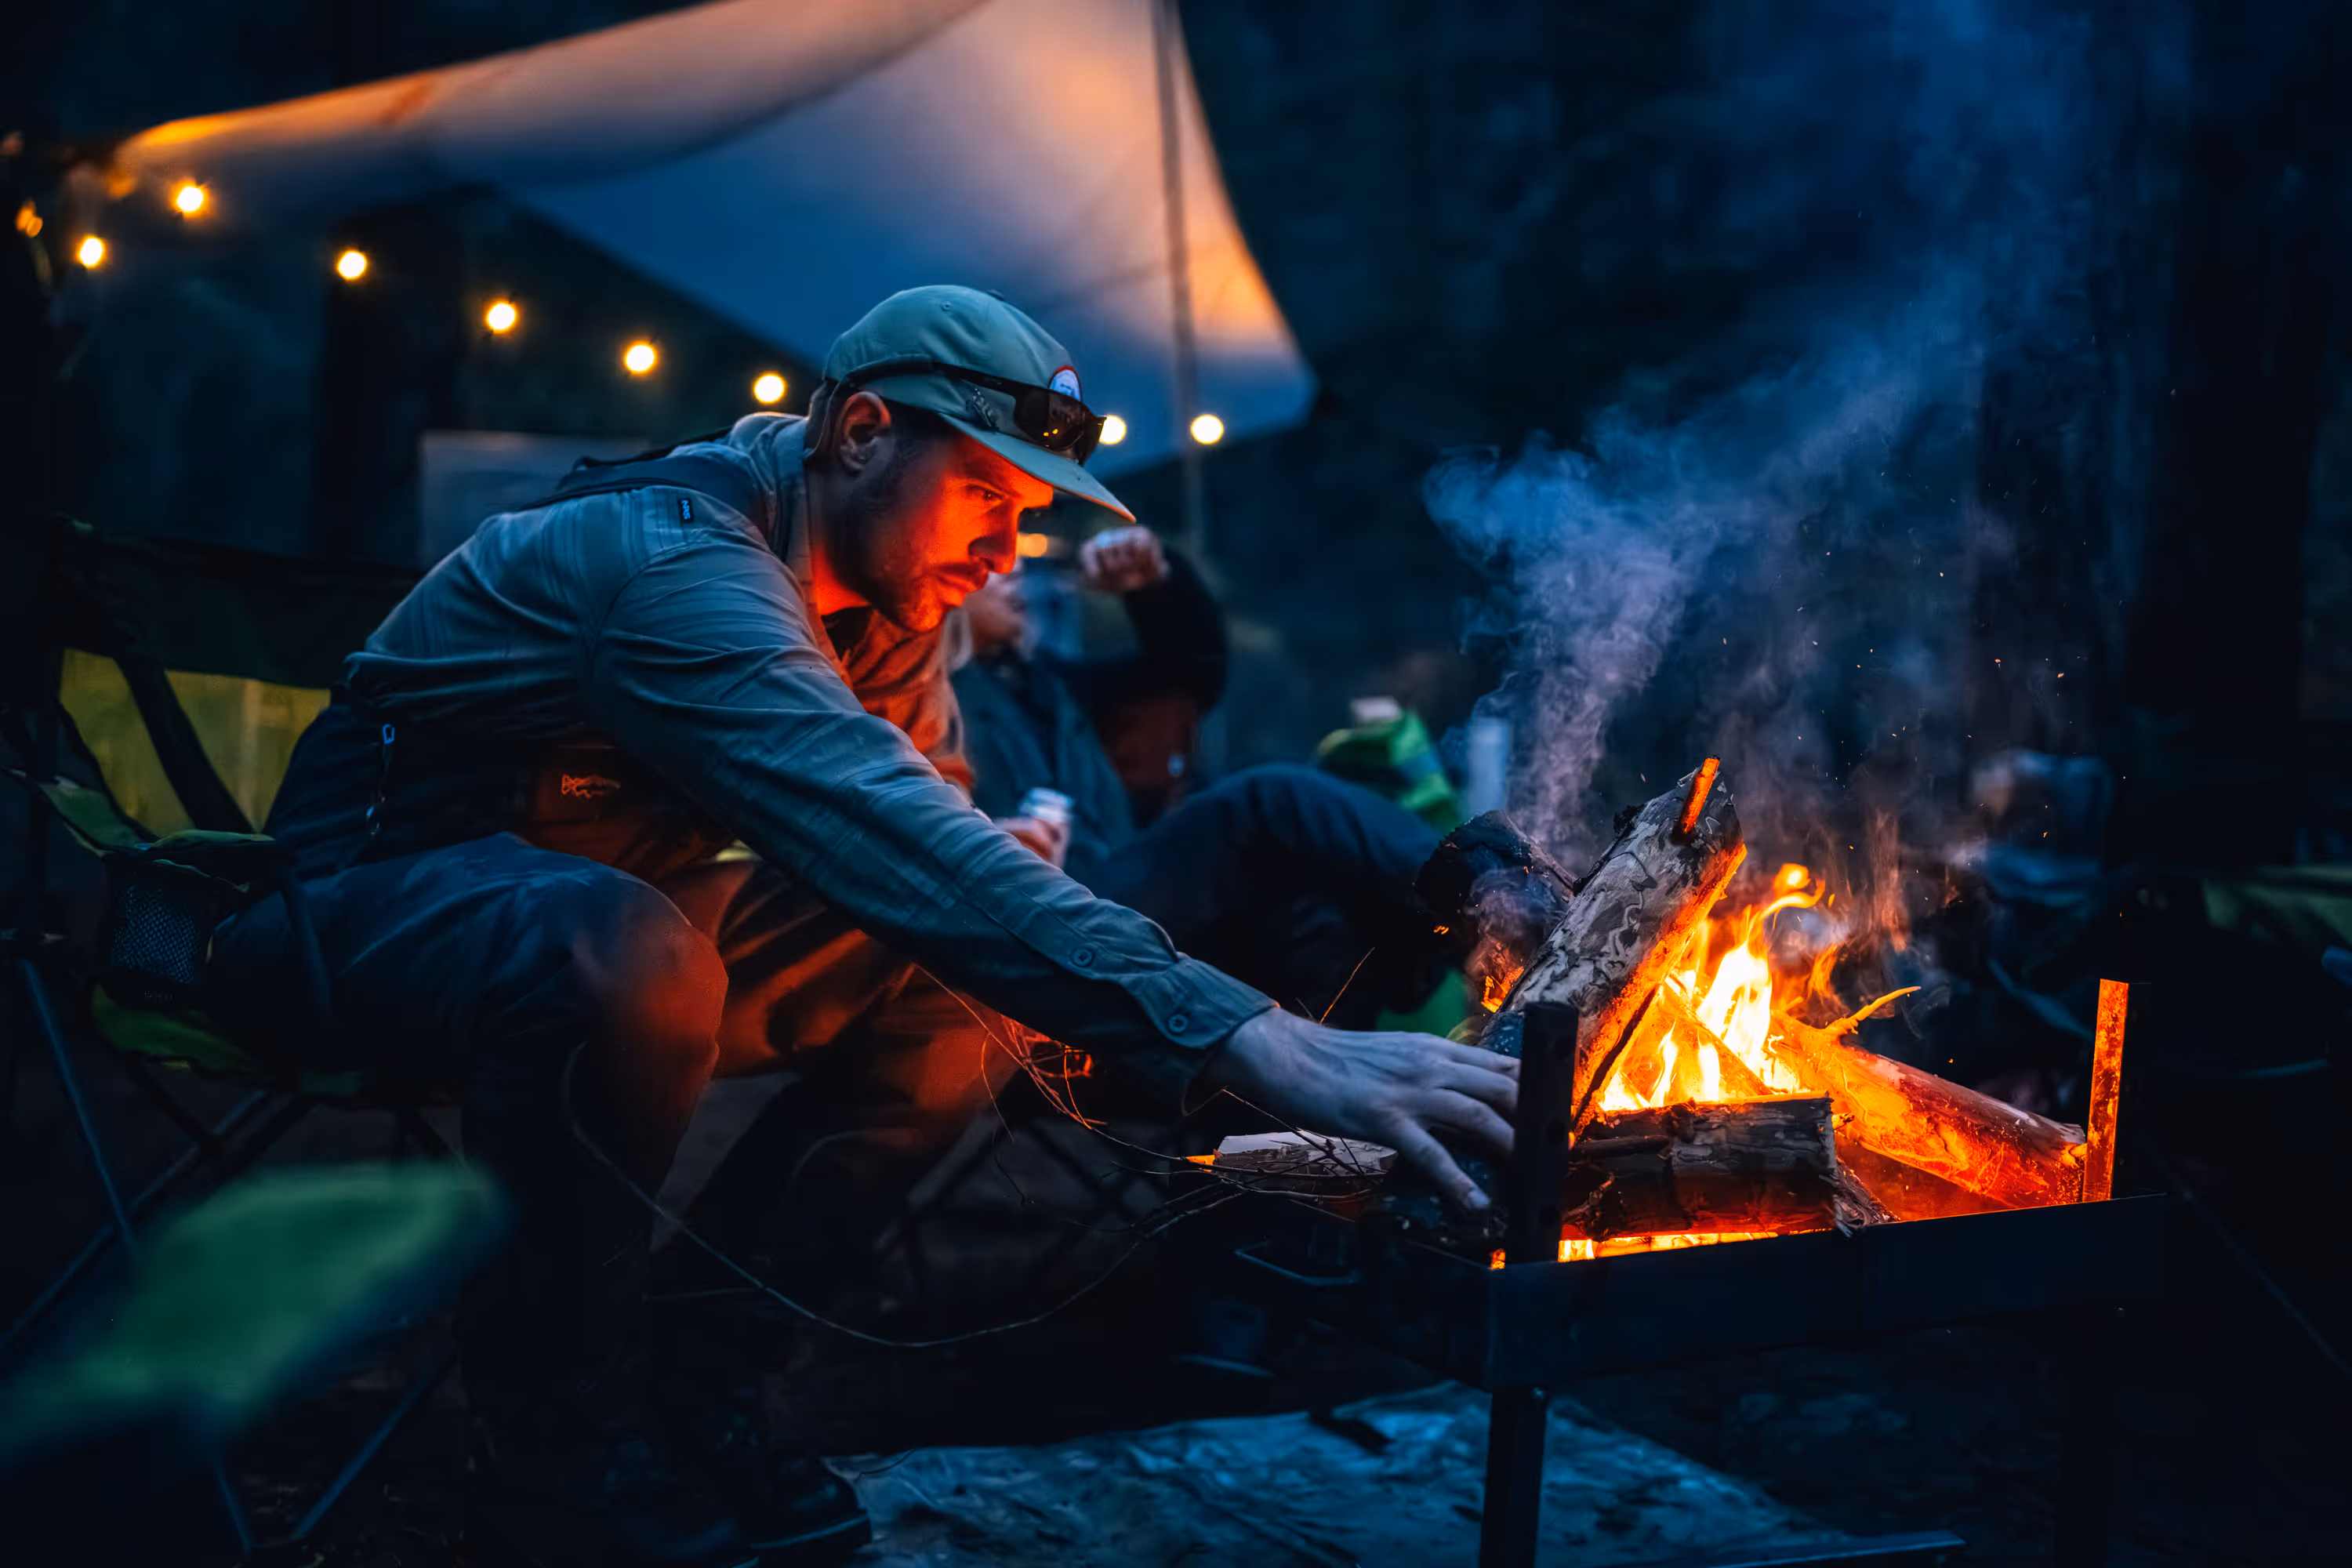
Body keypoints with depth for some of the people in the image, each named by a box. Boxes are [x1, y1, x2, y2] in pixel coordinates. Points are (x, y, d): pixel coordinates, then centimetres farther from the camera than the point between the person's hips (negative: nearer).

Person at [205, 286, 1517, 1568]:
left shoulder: (887, 597, 2)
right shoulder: (683, 560, -30)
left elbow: (935, 825, 7)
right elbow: (895, 842, -43)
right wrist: (1248, 1038, -51)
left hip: (605, 911, 9)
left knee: (952, 1007, -6)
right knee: (633, 956, -39)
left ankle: (684, 1371, 2)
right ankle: (558, 1439, -18)